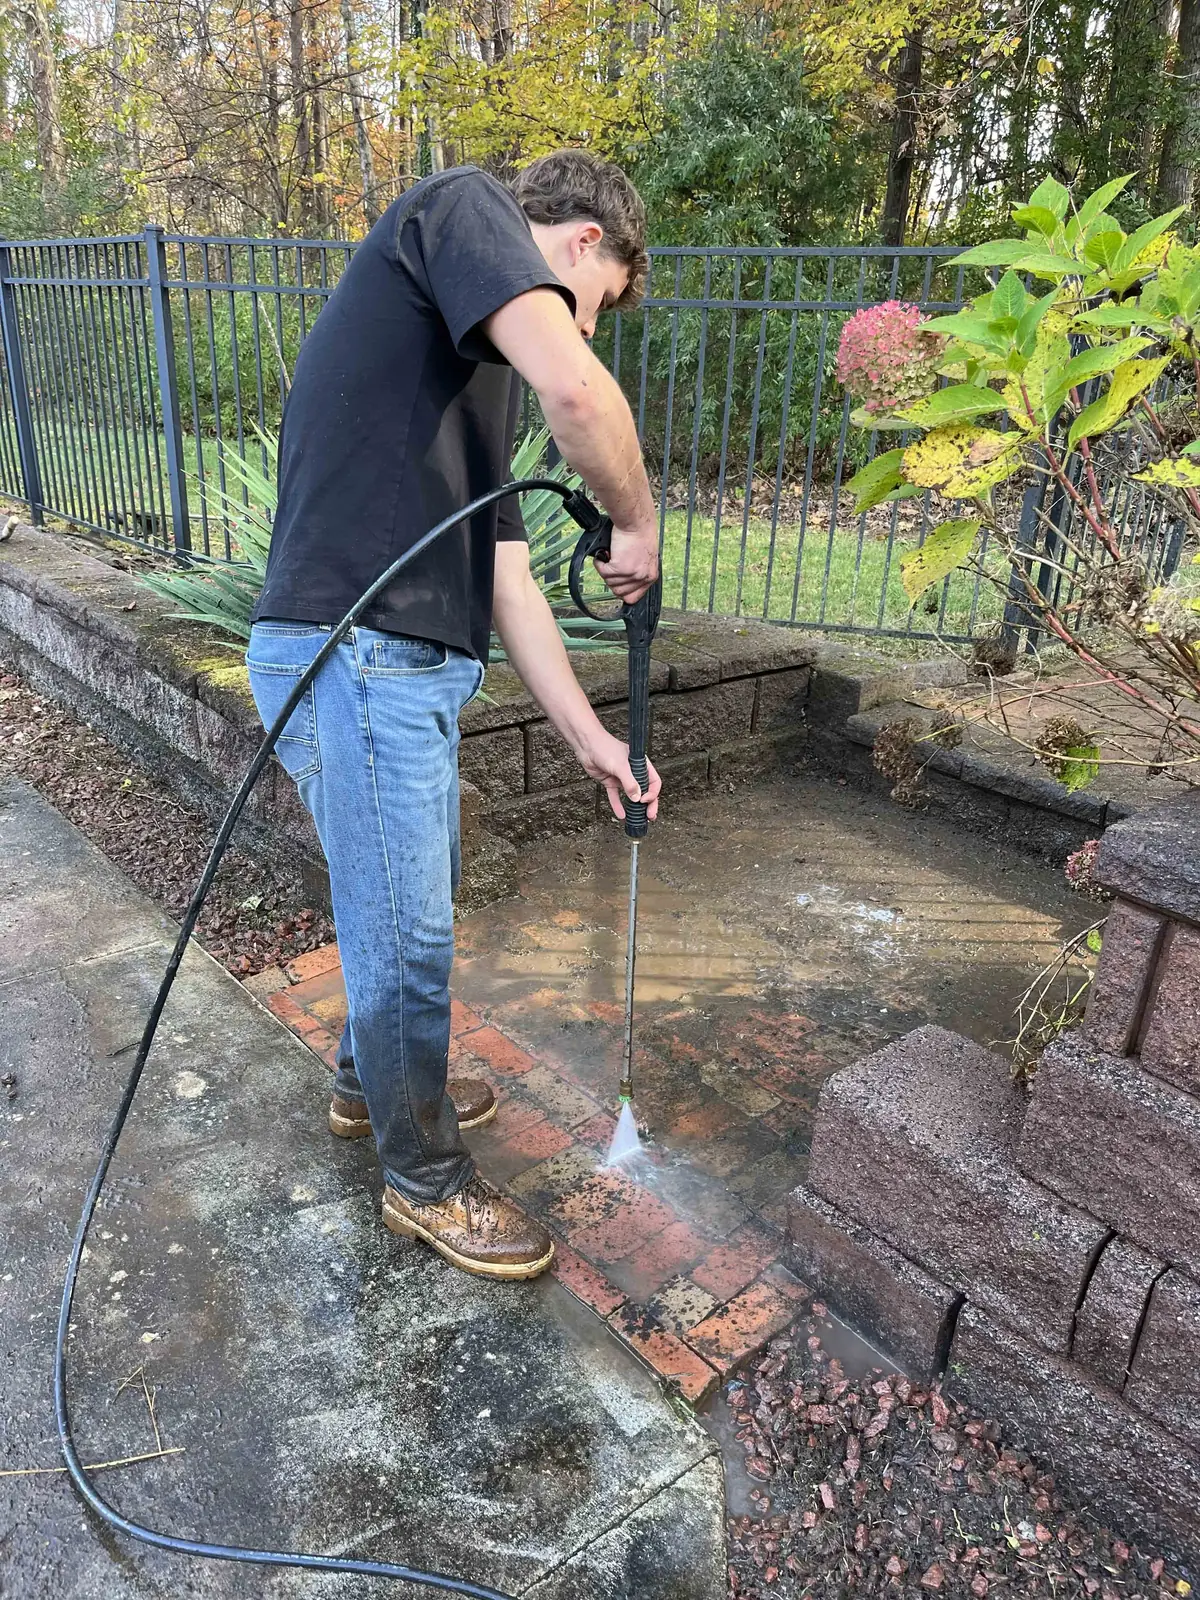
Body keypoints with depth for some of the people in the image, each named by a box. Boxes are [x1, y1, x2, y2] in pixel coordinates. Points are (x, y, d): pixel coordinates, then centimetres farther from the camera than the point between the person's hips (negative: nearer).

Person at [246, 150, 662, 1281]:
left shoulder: (483, 376, 23)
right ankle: (425, 1181, 25)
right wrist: (639, 523, -5)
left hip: (410, 666, 10)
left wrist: (588, 737, 18)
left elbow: (505, 572, 20)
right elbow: (576, 387, -23)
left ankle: (372, 1083, 48)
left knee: (407, 910, 24)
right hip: (354, 659, -10)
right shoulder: (461, 206, -2)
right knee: (409, 936, 4)